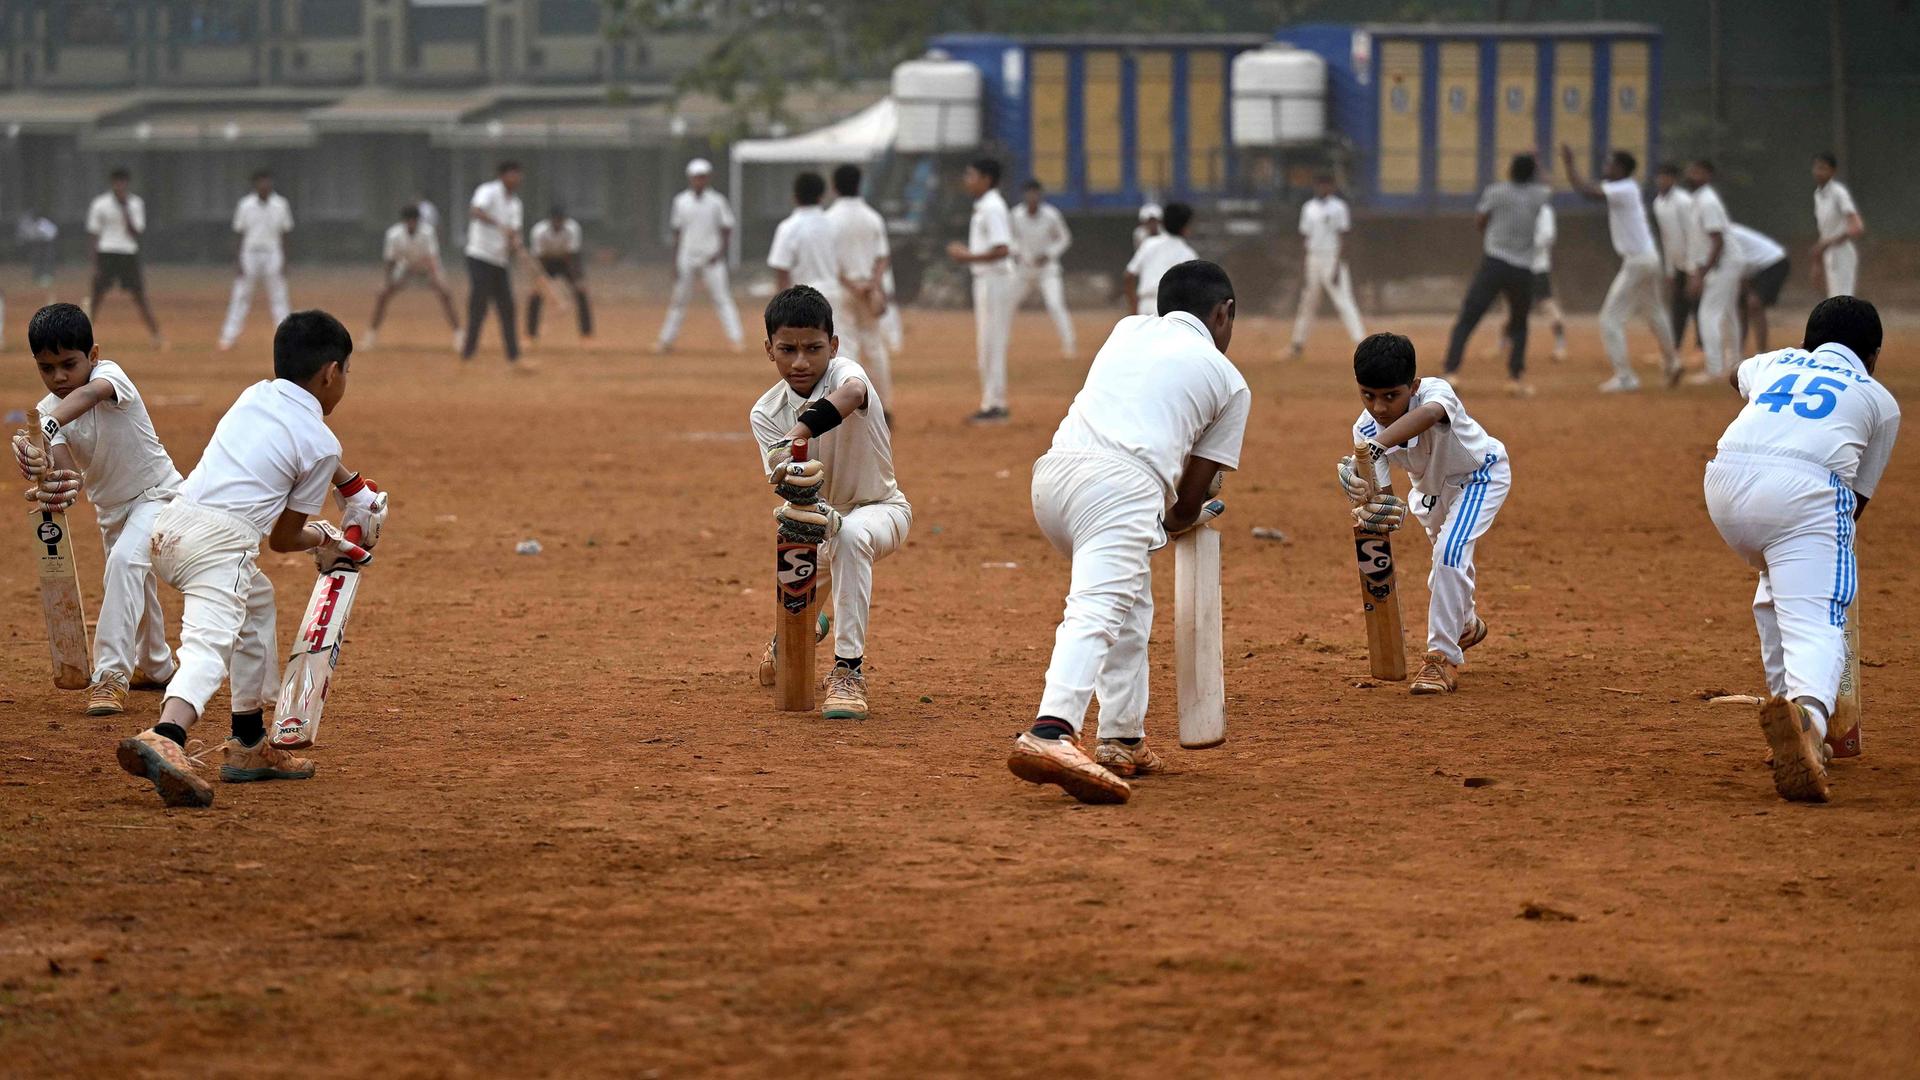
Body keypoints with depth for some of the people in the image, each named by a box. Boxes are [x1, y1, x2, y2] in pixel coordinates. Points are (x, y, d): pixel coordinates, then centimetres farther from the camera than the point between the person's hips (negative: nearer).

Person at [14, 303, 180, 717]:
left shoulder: (110, 374, -27)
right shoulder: (48, 411, -13)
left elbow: (89, 394, -52)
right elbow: (61, 465, -27)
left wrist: (44, 430, -70)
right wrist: (53, 480, -53)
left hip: (157, 494, -7)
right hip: (110, 507, 7)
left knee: (125, 560, -30)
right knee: (133, 586, 23)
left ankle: (111, 676, -31)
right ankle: (155, 667, 49)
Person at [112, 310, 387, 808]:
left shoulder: (256, 396, 20)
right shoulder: (321, 444, 1)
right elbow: (283, 537, 8)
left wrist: (351, 487, 53)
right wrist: (324, 539, 28)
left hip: (169, 527, 8)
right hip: (221, 540, -8)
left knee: (257, 600, 30)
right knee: (210, 644, -22)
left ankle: (250, 744, 31)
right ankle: (165, 738, -52)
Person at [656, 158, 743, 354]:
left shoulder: (717, 201, -2)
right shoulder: (681, 201, 4)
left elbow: (727, 229, 2)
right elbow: (677, 233, 9)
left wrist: (720, 253, -11)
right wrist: (675, 263, 6)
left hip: (711, 259, -2)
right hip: (687, 260, 2)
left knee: (722, 298, -9)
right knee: (679, 299, 7)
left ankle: (737, 338, -13)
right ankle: (666, 339, 16)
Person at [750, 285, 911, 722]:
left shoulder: (843, 371, -24)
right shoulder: (767, 412, -12)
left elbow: (852, 392, -51)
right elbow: (780, 476, -25)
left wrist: (794, 437, -67)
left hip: (881, 510, -5)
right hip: (823, 514, 5)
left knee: (850, 534, -36)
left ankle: (848, 670, -31)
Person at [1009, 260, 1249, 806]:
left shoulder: (1128, 330, 28)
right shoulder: (1229, 381, 16)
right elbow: (1193, 493, 15)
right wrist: (1181, 520, 37)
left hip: (1050, 474, 6)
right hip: (1121, 485, -6)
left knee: (1130, 604, 25)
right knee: (1097, 612, -21)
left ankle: (1123, 742, 22)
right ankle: (1050, 734, -44)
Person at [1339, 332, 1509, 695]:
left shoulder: (1435, 391, -41)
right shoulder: (1365, 429, -27)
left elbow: (1429, 413, -66)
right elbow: (1374, 486, -33)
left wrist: (1376, 446, -80)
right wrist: (1367, 508, -59)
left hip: (1479, 476, -6)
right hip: (1430, 487, 6)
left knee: (1450, 550, -26)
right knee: (1446, 564, 23)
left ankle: (1443, 658, -17)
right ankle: (1466, 624, 56)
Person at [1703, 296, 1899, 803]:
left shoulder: (1777, 362, 33)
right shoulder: (1880, 400, 24)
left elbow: (1737, 375, 59)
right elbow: (1859, 497, 23)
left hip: (1726, 480, 4)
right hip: (1806, 490, -4)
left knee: (1776, 580, 32)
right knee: (1816, 623, -15)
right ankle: (1807, 711, -47)